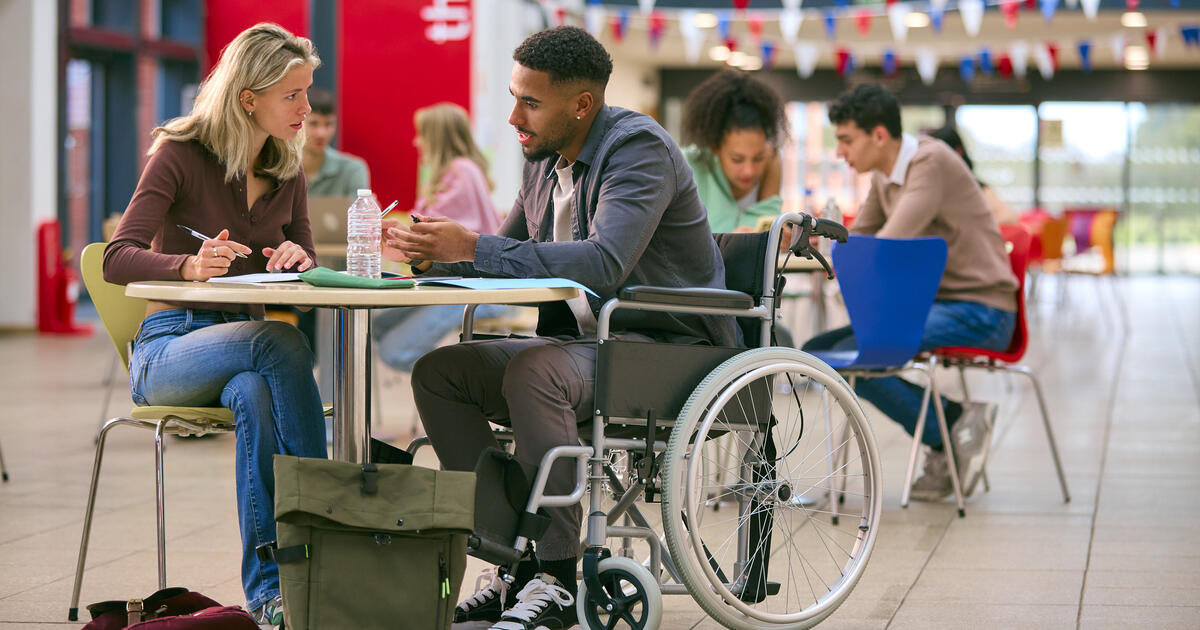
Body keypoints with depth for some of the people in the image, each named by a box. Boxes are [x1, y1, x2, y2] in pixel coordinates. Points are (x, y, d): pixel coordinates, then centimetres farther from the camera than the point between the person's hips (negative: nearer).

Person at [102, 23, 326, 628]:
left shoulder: (287, 170, 10)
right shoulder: (181, 153, -6)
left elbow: (306, 265, 16)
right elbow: (118, 259, -15)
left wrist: (298, 259, -11)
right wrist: (190, 266, -36)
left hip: (245, 342, 4)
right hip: (169, 346, -4)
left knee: (255, 394, -37)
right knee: (282, 343, -37)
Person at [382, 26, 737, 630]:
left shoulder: (639, 148, -17)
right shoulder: (545, 161, 11)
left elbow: (604, 263, -32)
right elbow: (506, 257, 20)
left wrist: (473, 247, -31)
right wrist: (426, 252, -1)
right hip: (585, 342, 9)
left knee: (533, 373, -35)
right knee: (437, 372, -6)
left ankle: (557, 579, -25)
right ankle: (517, 564, -7)